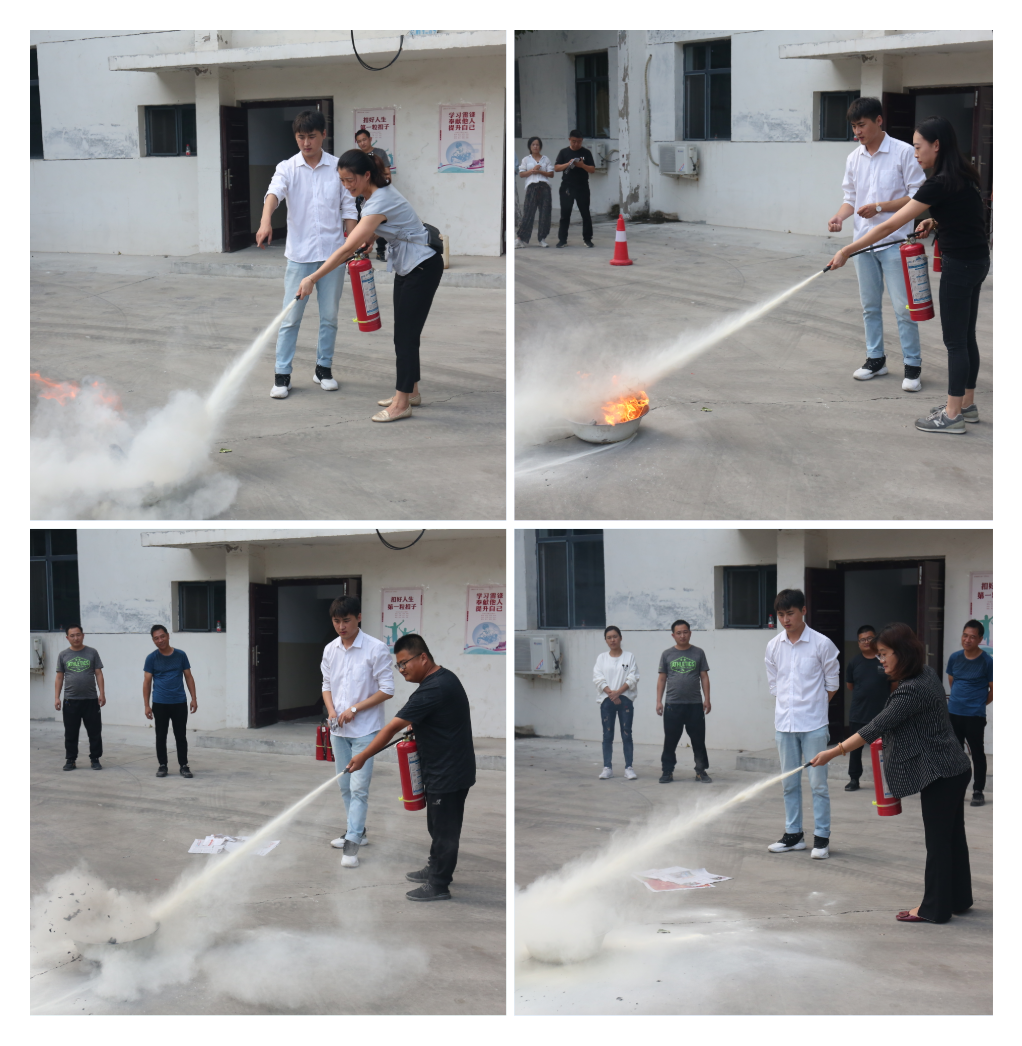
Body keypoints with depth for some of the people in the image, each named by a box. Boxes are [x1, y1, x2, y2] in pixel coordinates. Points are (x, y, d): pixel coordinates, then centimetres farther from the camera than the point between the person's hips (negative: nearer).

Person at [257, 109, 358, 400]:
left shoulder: (338, 168, 2)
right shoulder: (288, 168, -2)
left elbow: (349, 210, 7)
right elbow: (274, 192, -21)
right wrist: (265, 221, -41)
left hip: (332, 253, 1)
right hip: (299, 254, -1)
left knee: (329, 316, 9)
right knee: (291, 317, 0)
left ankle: (323, 369, 23)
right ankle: (282, 375, 4)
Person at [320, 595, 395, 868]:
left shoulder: (376, 649, -13)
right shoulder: (330, 650, 5)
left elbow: (387, 690, -11)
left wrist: (354, 709, -15)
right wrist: (331, 711, -4)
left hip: (364, 730, -6)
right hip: (338, 730, 6)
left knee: (358, 788, -10)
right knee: (344, 786, 14)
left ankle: (353, 842, -10)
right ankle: (356, 829, 29)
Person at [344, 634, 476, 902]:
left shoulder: (432, 691, -26)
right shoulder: (445, 677, 6)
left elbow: (391, 728, -22)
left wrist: (362, 757, -15)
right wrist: (415, 727, 9)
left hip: (447, 773, -10)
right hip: (451, 767, 10)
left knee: (444, 829, 3)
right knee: (439, 826, 23)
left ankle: (439, 886, 13)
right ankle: (436, 870, 37)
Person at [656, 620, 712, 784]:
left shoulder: (698, 653, 6)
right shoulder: (667, 654, 6)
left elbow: (704, 677, 6)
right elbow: (662, 678, 8)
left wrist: (707, 699, -1)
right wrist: (659, 701, 2)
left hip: (695, 704, 0)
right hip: (672, 704, 0)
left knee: (698, 740, 2)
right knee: (670, 740, 3)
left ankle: (701, 771, 10)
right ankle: (667, 771, 10)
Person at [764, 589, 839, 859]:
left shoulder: (821, 644, -7)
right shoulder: (773, 647, 4)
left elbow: (832, 684, 0)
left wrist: (813, 709, 4)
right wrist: (786, 709, 5)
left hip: (813, 725, -4)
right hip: (784, 724, 4)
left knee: (818, 782, -3)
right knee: (789, 782, 11)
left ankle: (822, 837, 2)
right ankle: (793, 834, 20)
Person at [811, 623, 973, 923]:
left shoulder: (912, 691, -24)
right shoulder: (926, 674, 7)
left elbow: (876, 728, -25)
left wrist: (834, 752, -23)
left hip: (939, 774, -10)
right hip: (954, 769, 10)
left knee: (938, 840, -2)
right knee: (953, 836, 17)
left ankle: (934, 908, 4)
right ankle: (958, 899, 28)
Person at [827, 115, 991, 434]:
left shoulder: (941, 184, -21)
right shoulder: (963, 175, 6)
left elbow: (891, 225, -21)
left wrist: (848, 250, -18)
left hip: (959, 264, -9)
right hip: (977, 261, 9)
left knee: (955, 340, -2)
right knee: (966, 336, 16)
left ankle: (953, 415, 3)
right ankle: (967, 404, 25)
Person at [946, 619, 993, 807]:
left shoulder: (987, 661, -10)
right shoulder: (954, 658, 2)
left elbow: (993, 690, -2)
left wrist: (977, 705, 5)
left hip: (975, 716, -4)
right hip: (953, 713, 4)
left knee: (977, 753, 2)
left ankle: (978, 792, 9)